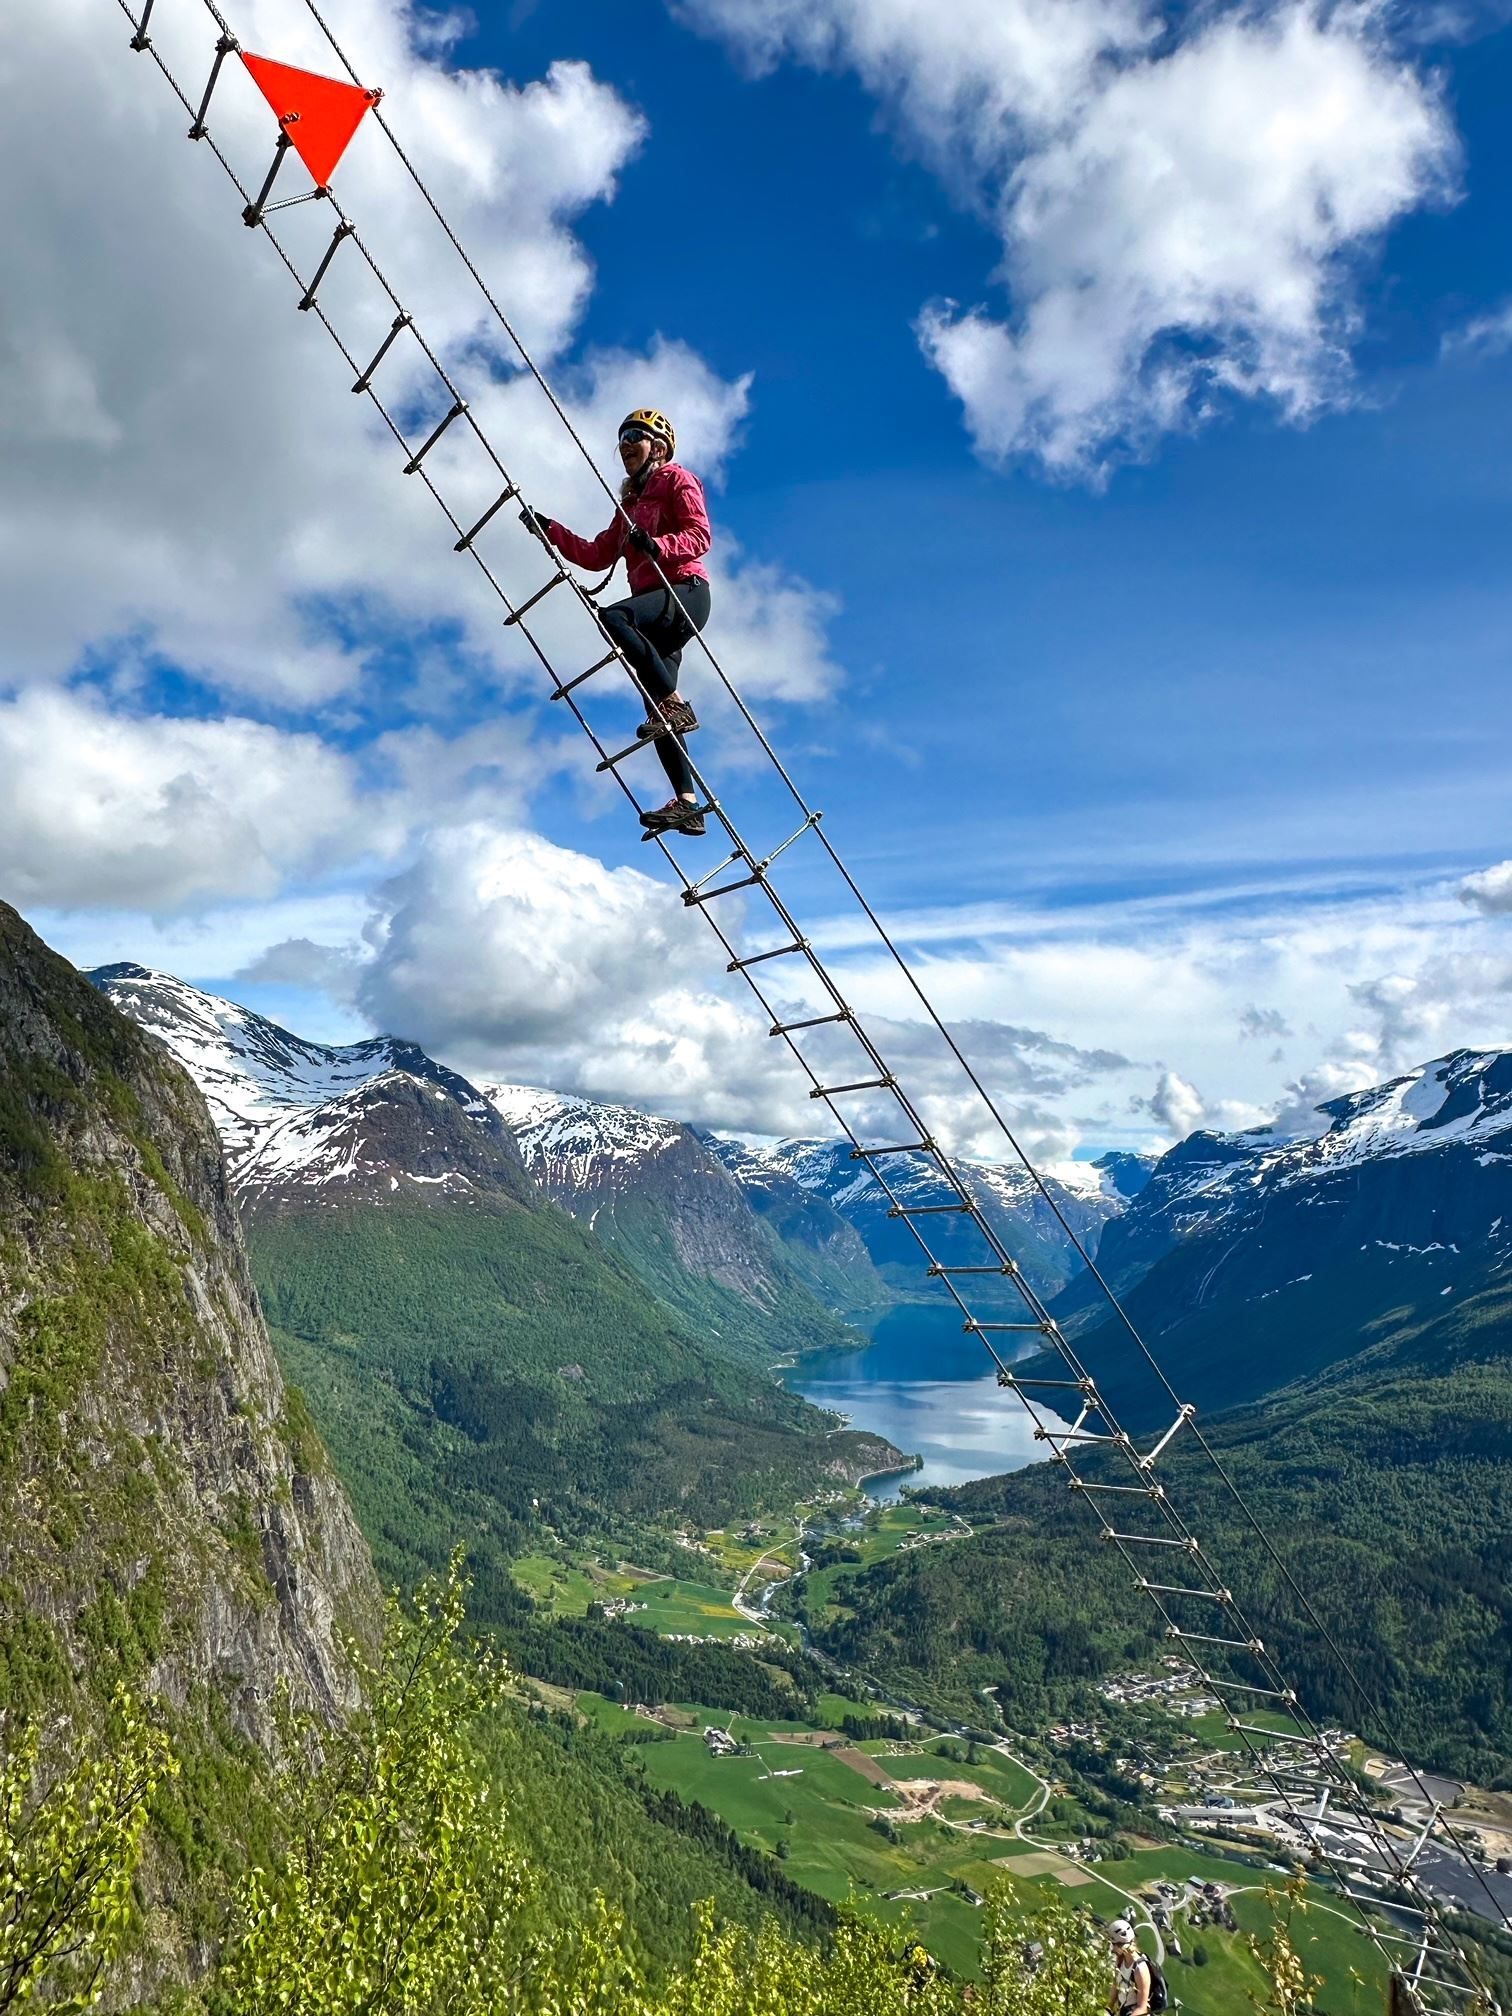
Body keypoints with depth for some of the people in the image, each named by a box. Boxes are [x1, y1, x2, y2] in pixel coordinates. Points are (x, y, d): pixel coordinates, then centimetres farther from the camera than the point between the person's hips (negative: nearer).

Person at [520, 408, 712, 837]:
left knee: (612, 617, -34)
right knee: (657, 709, -4)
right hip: (655, 603, 8)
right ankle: (687, 805, -7)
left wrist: (657, 544, -26)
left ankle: (676, 705, -31)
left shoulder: (676, 479, 7)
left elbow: (700, 536, -8)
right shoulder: (630, 502, 28)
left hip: (686, 591, -7)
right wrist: (549, 530, 18)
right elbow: (598, 555, 25)